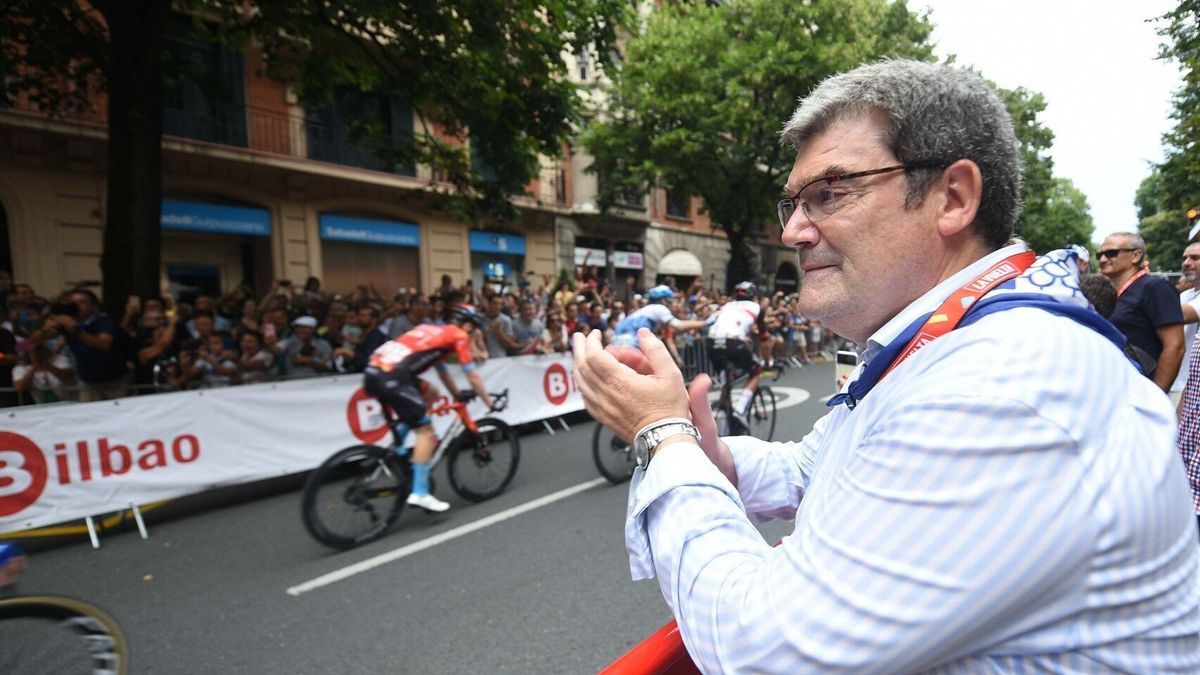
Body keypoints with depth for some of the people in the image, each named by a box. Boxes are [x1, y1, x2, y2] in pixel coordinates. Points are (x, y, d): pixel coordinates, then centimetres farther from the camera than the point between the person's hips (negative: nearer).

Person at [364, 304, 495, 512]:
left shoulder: (435, 331, 30)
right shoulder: (459, 336, 8)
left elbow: (442, 371, 40)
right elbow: (473, 377, 10)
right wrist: (490, 402, 22)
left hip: (374, 371, 9)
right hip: (391, 377, -9)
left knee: (429, 392, 25)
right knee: (426, 430, -1)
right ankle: (419, 493, -1)